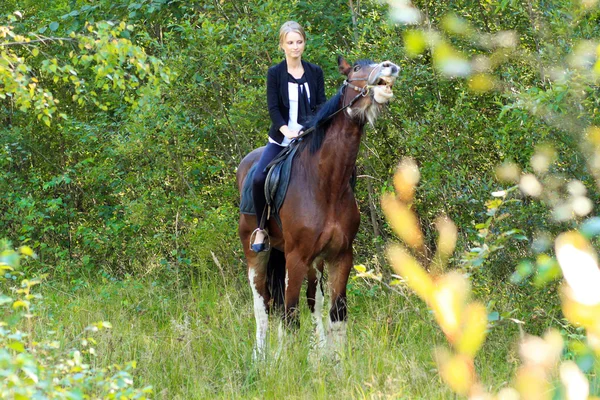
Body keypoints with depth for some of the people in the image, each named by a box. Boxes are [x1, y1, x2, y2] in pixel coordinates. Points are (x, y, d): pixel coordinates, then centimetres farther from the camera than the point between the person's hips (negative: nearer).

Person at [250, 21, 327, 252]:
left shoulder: (315, 73, 5)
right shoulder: (275, 73, 0)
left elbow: (321, 105, 0)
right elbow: (273, 107, -9)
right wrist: (286, 129, -25)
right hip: (281, 139, -1)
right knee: (259, 179, -19)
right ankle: (261, 229, -3)